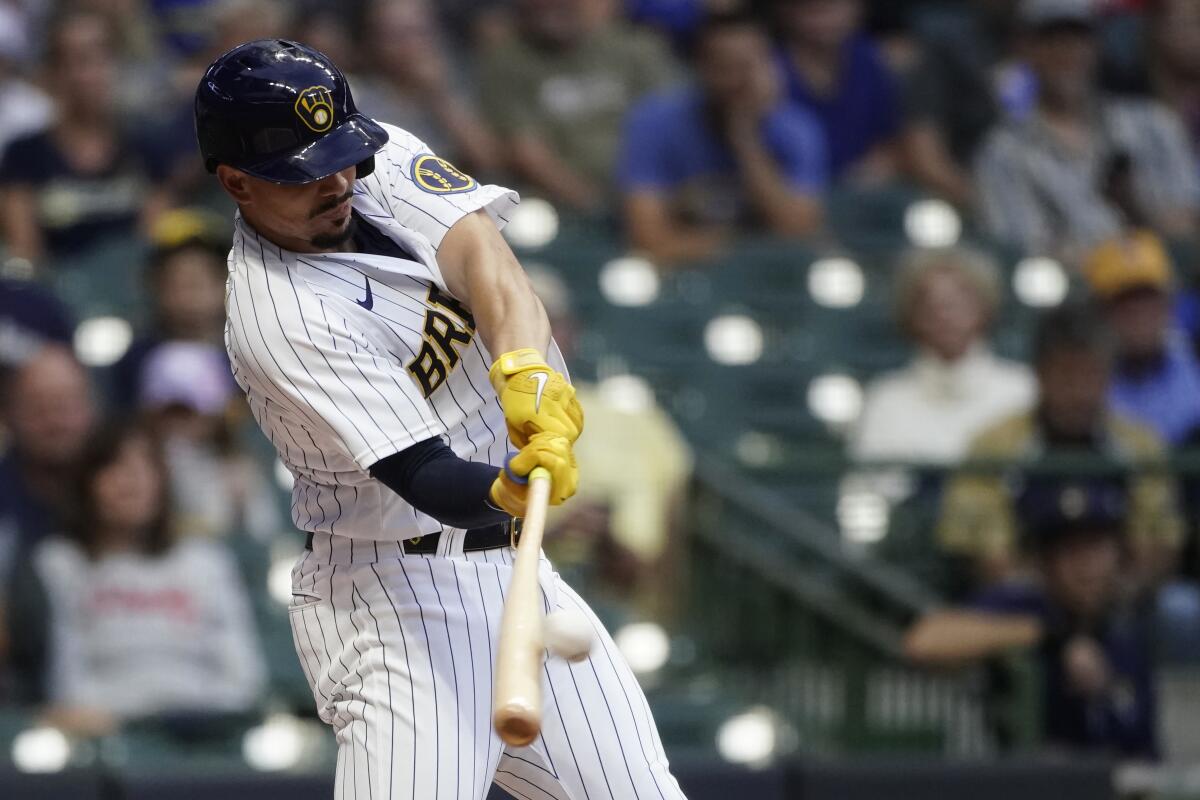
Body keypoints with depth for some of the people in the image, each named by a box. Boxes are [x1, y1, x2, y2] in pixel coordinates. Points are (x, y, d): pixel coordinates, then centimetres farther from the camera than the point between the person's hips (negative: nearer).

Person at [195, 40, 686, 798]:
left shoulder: (380, 160, -1)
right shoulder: (279, 317, -23)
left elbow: (474, 248, -20)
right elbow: (427, 479, -30)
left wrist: (525, 364, -40)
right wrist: (508, 492, -52)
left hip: (511, 565, 8)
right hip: (393, 602, -8)